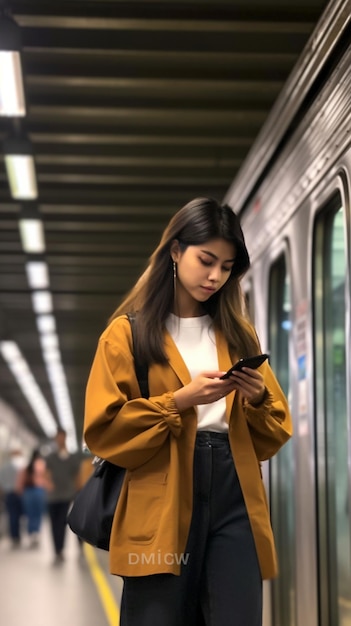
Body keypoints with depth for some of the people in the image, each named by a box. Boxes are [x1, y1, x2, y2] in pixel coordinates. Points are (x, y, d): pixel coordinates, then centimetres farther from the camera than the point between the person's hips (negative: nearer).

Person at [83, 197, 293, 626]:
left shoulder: (239, 333, 17)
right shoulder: (128, 333, 5)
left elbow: (272, 435, 16)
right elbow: (103, 431, -4)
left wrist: (258, 400, -5)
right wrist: (179, 401, -13)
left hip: (234, 498, 3)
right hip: (161, 507, -3)